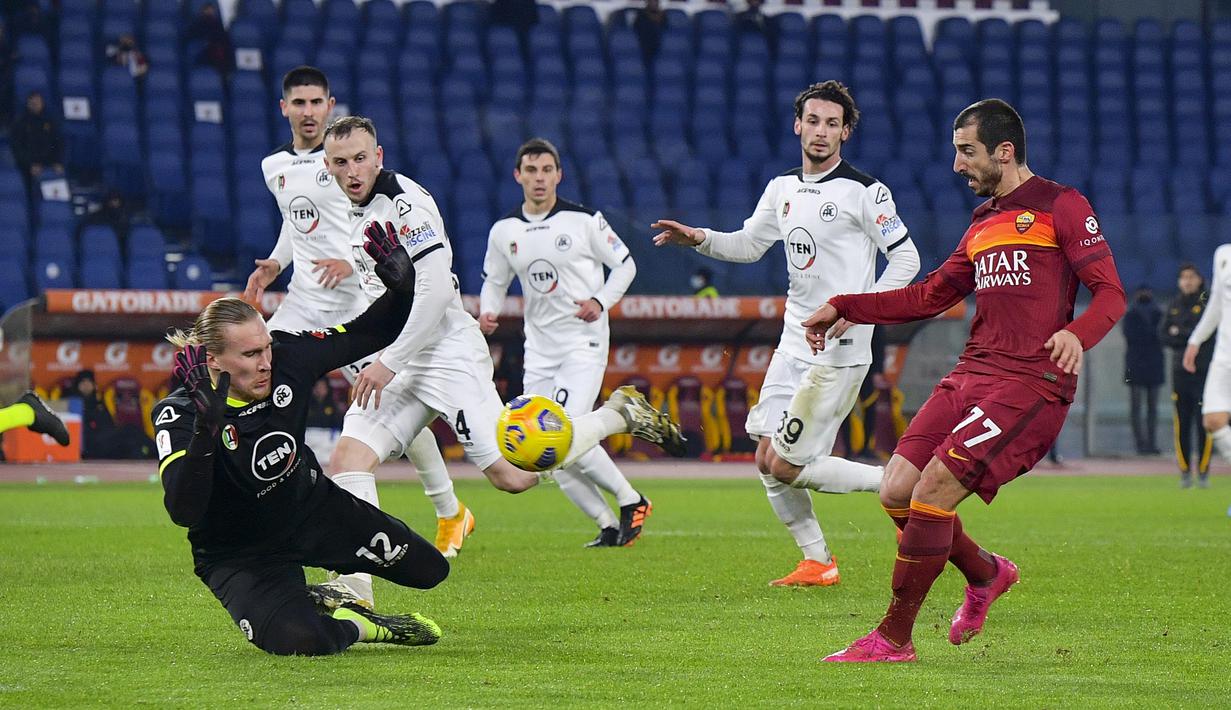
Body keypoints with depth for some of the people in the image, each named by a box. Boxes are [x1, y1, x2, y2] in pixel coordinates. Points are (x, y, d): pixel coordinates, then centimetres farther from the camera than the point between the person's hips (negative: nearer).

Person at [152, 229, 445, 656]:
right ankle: (350, 627, 2)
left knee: (428, 569, 7)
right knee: (299, 641, -33)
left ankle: (329, 600, 29)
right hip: (239, 553, -6)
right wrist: (206, 428, -55)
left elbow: (372, 333, -3)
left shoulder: (286, 357, -17)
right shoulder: (179, 414, -30)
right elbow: (183, 511, -43)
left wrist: (400, 287, -25)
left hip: (311, 508, 6)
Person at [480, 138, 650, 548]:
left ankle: (631, 501, -4)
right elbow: (494, 281, 18)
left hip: (583, 341, -5)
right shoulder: (504, 231, 5)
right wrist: (488, 311, -3)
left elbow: (625, 264, 3)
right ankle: (608, 526, 10)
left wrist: (601, 301, -13)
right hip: (539, 347, 5)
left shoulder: (583, 220, -5)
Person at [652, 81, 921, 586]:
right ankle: (817, 563, 16)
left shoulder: (864, 191, -9)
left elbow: (906, 258, -9)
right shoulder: (783, 188, 12)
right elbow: (748, 245, 22)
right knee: (767, 460, 4)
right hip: (794, 344, 7)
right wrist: (698, 239, 4)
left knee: (787, 466, -11)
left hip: (840, 350, -7)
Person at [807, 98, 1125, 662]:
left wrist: (1077, 334, -26)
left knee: (934, 487, -18)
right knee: (897, 492, -3)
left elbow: (1110, 293, -6)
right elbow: (931, 296, 30)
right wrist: (843, 308, 24)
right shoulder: (983, 222, 23)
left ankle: (893, 638, -10)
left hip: (1031, 381, -8)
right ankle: (985, 574, 24)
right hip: (970, 376, 8)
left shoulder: (1062, 207, 0)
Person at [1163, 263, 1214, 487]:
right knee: (1182, 424, 0)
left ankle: (1204, 472, -3)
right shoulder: (1174, 305, 13)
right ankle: (1185, 472, 6)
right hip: (1180, 370, 4)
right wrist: (1191, 339, -6)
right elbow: (1165, 338, 8)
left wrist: (1180, 333, -4)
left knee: (1204, 423, -8)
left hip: (1205, 370, -4)